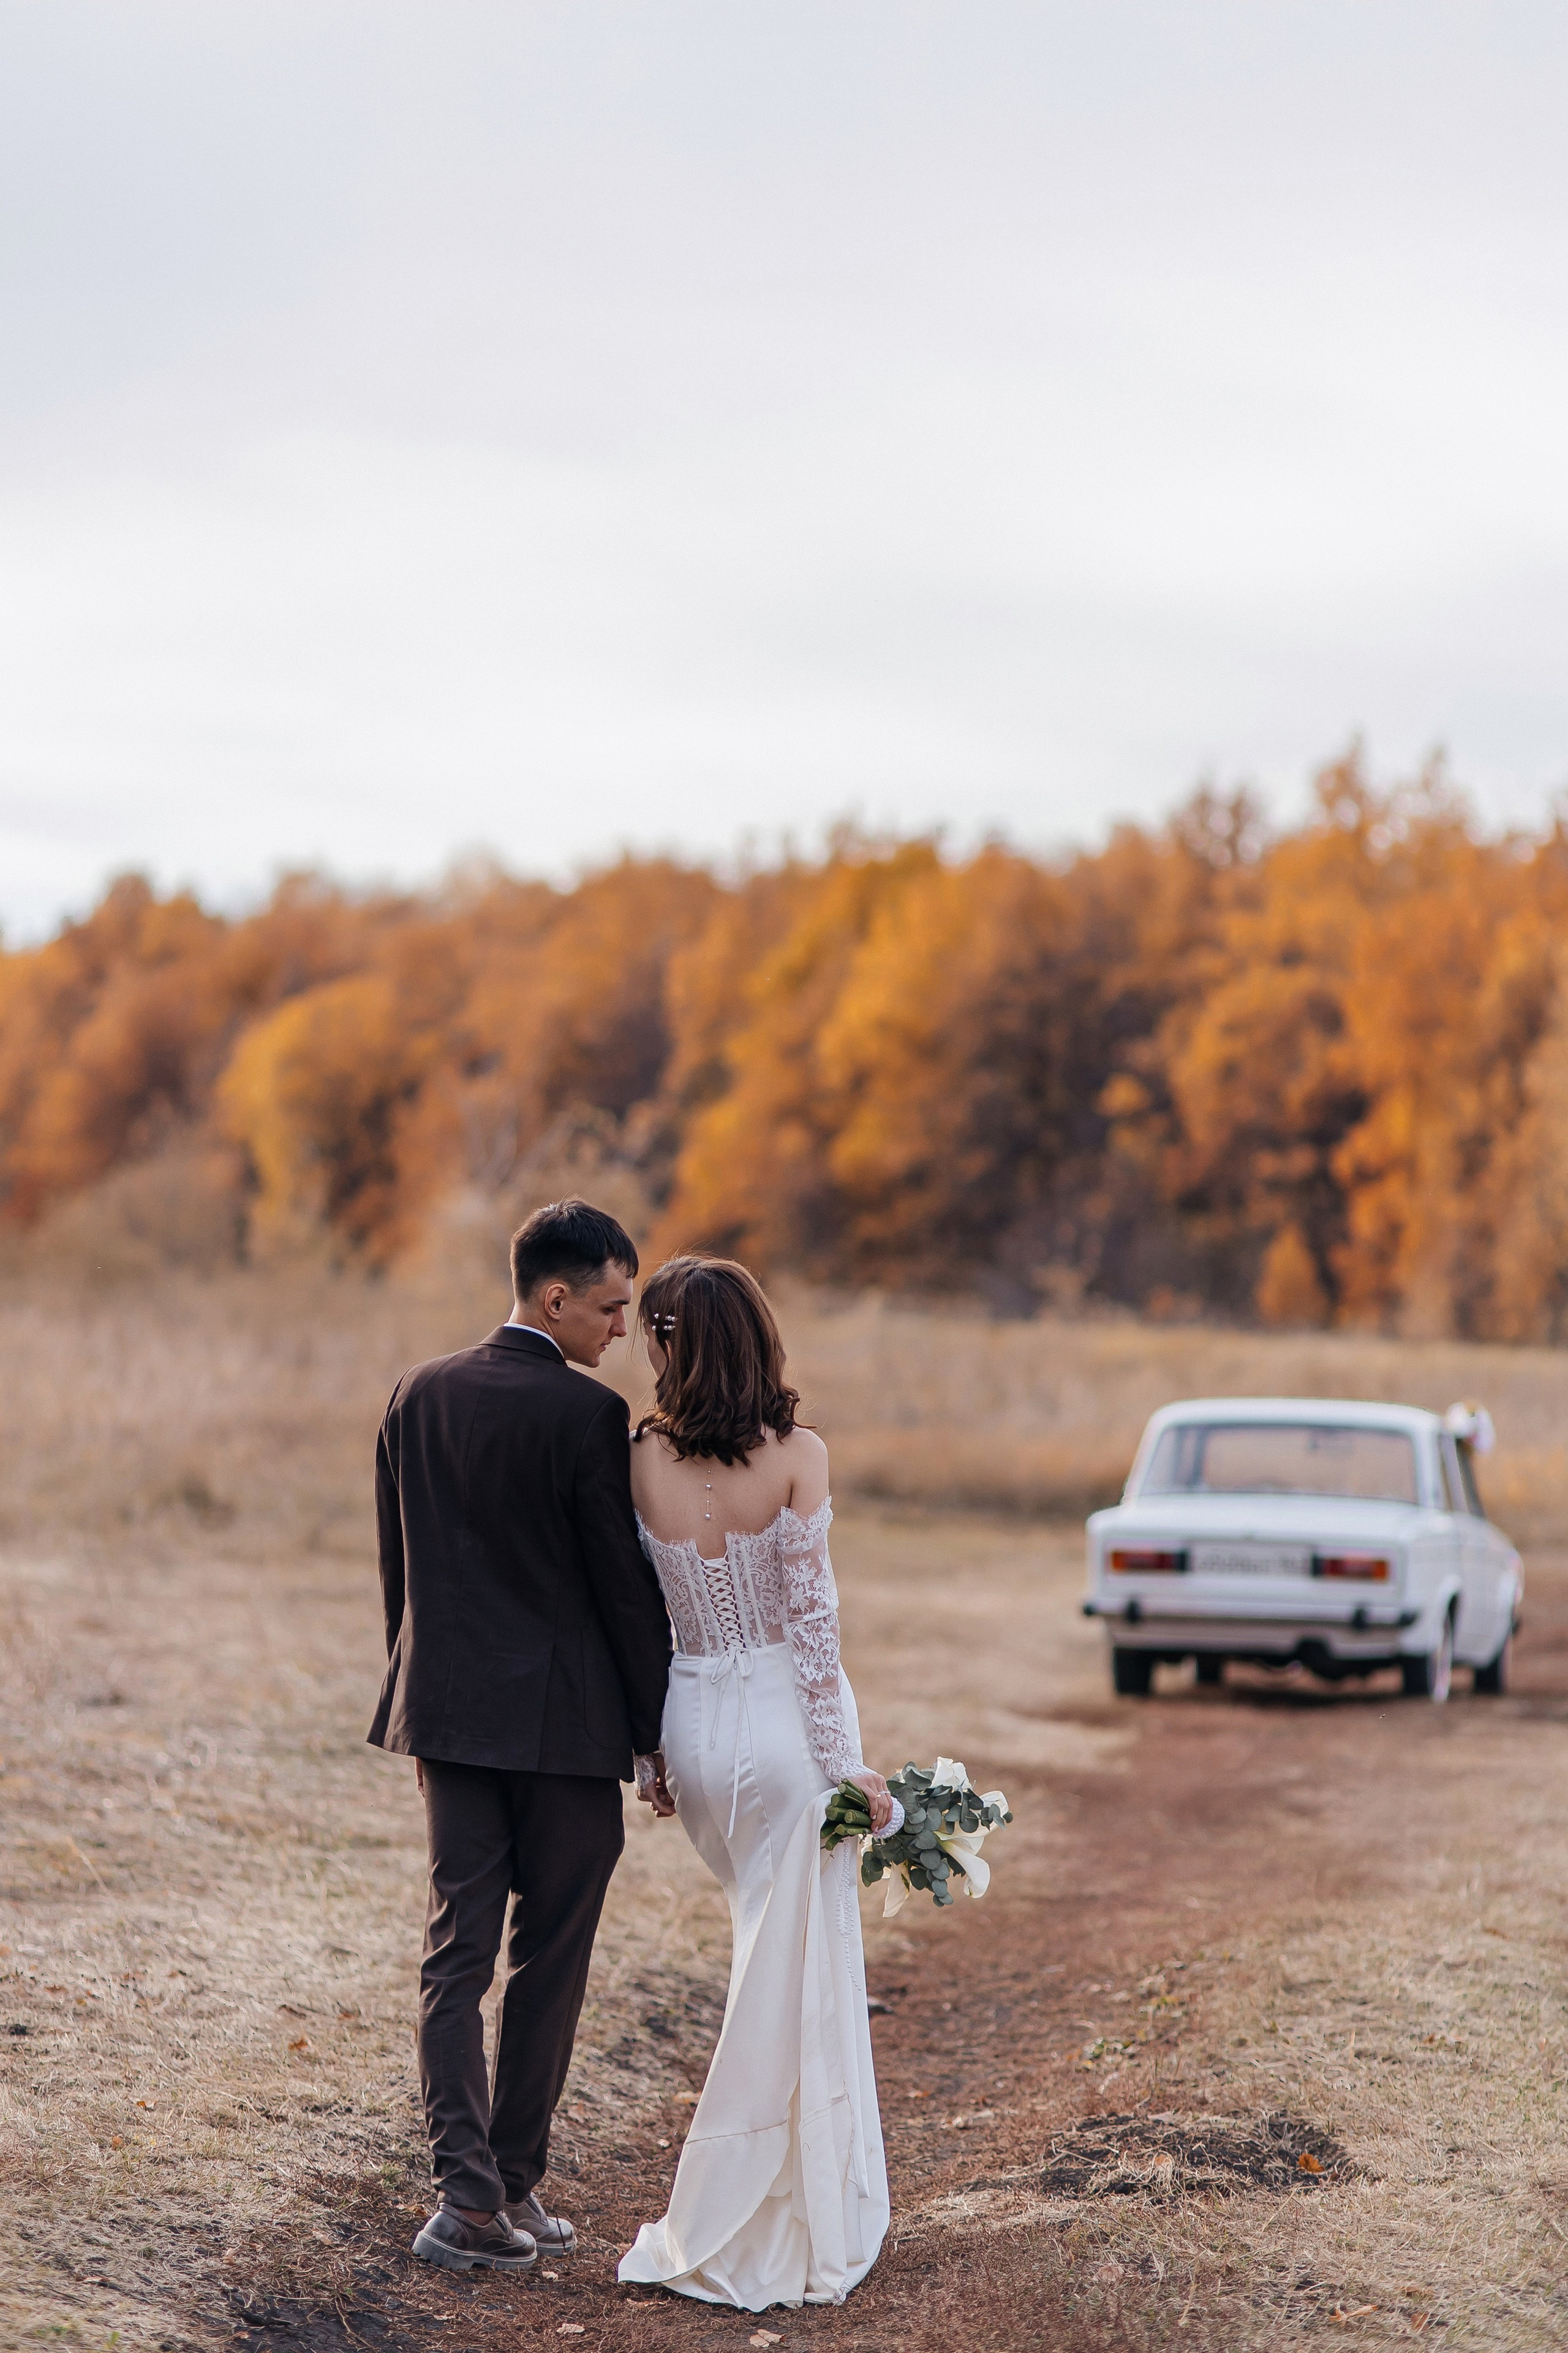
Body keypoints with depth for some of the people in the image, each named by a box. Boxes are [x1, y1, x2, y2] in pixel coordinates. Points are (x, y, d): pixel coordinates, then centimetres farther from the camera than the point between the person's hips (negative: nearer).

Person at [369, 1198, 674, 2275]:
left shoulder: (420, 1395, 6)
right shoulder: (587, 1415, -13)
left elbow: (397, 1566, 12)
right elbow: (627, 1587, -10)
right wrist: (656, 1739, -2)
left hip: (450, 1709, 5)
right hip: (566, 1721, -5)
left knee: (457, 1954, 4)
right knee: (550, 1962, 7)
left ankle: (469, 2189, -6)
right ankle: (514, 2184, 14)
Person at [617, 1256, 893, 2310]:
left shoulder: (641, 1461, -5)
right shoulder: (798, 1457, -13)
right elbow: (812, 1619, -13)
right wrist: (843, 1762, -6)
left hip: (694, 1724, 4)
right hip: (786, 1720, -4)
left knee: (784, 1949, 22)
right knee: (793, 1983, 5)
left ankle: (824, 2209, 27)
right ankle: (753, 2240, 9)